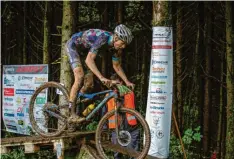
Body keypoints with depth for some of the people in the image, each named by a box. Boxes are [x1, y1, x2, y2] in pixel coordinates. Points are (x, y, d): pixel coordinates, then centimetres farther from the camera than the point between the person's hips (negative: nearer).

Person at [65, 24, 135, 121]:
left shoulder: (116, 46, -14)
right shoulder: (102, 38, -38)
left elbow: (116, 66, 1)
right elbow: (89, 60, -45)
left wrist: (127, 82, -7)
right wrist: (101, 78, -54)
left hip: (84, 49, 8)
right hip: (73, 45, -8)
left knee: (89, 84, -1)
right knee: (80, 76, -24)